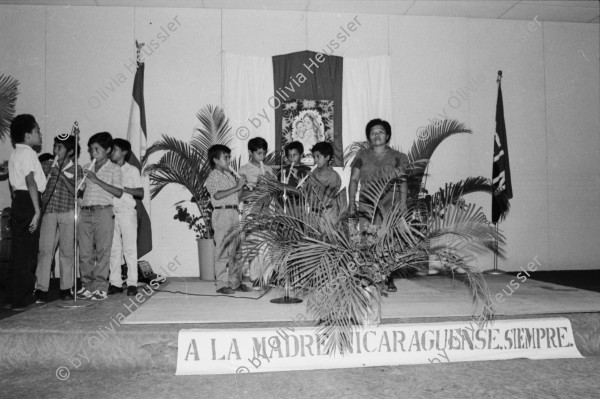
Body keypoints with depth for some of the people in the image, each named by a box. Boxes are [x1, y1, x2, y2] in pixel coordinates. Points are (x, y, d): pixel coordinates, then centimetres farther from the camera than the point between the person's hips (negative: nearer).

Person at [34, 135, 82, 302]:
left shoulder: (76, 169, 4)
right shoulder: (48, 166, 10)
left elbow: (76, 192, -6)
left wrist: (62, 176, -11)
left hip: (68, 214, -1)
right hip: (48, 212, 1)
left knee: (67, 251, 3)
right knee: (45, 250, -6)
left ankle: (66, 288, 13)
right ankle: (41, 289, -4)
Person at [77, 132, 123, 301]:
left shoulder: (114, 169, 5)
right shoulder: (87, 168, 18)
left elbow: (118, 192, -7)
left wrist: (97, 180, -11)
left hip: (103, 212, -4)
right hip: (85, 212, 5)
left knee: (102, 251, -5)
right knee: (85, 252, 4)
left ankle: (100, 287, -1)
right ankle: (87, 285, 12)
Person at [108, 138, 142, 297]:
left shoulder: (132, 170, 5)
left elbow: (141, 193, 0)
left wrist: (123, 188, -11)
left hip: (127, 212, -3)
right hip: (111, 212, 4)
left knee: (129, 248, -4)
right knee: (114, 249, 3)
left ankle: (132, 284, -2)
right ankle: (115, 283, 8)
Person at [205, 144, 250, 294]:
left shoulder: (229, 175, 19)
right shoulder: (213, 177, -2)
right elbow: (218, 195, -18)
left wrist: (242, 186, 5)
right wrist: (237, 187, -18)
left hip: (235, 213, 7)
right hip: (222, 213, -7)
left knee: (236, 249, 8)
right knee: (223, 250, -5)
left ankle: (235, 282, 16)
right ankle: (222, 284, 1)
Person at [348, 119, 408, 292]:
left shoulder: (396, 157, 10)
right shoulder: (362, 155, 12)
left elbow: (403, 182, 6)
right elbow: (354, 180, 11)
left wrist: (403, 204, -5)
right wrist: (352, 202, 2)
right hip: (367, 205, 1)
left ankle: (388, 280, 5)